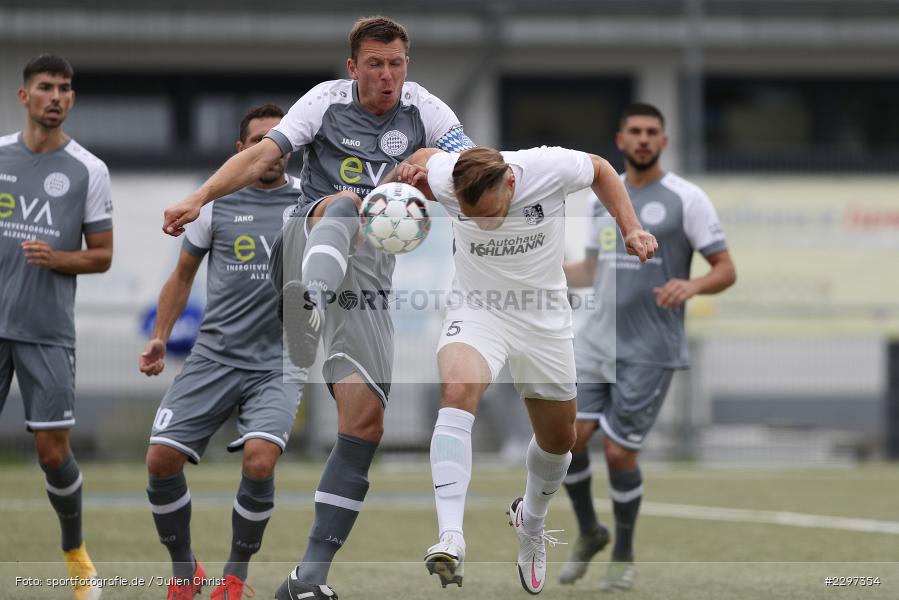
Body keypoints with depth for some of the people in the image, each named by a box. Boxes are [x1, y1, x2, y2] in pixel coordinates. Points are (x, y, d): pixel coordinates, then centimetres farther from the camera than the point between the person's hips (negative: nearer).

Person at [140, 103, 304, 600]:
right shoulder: (217, 204, 6)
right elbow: (184, 273, 18)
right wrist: (160, 335, 10)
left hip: (278, 365, -2)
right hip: (214, 357, 2)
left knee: (259, 460, -24)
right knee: (161, 460, -10)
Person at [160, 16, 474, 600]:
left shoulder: (423, 109, 7)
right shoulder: (327, 100, 3)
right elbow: (263, 153, -7)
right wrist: (199, 198, -21)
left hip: (369, 270, 2)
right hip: (310, 239, -2)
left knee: (365, 422, -5)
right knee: (345, 203, -36)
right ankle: (314, 297, -70)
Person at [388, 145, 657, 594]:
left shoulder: (550, 169, -25)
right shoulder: (444, 177, -21)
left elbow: (600, 170, -2)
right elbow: (426, 157, 4)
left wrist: (631, 229, -9)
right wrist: (410, 174, -16)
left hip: (542, 317, 2)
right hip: (476, 309, -2)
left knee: (558, 439, 13)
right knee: (457, 390, -33)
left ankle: (530, 523, 47)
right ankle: (450, 539, -42)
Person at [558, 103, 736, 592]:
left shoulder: (686, 199, -5)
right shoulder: (602, 196, 13)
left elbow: (726, 270, -5)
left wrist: (691, 286, -26)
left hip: (650, 350, -5)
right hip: (597, 340, 5)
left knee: (619, 453, -6)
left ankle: (624, 555, 16)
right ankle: (589, 532, 18)